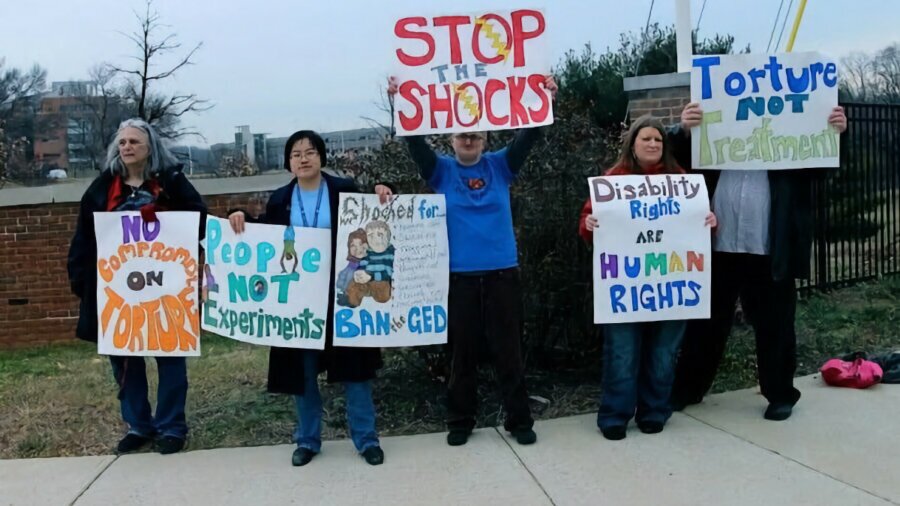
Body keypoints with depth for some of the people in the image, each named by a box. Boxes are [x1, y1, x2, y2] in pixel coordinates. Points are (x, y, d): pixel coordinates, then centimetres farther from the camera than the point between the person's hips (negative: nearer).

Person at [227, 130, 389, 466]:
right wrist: (241, 219, -4)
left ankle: (366, 439, 13)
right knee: (302, 370, 9)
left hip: (341, 293, -2)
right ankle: (307, 440, 22)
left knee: (353, 364, 3)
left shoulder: (344, 190, 1)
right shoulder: (280, 199, 9)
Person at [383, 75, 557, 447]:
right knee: (462, 351, 9)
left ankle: (519, 420, 18)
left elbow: (527, 137, -5)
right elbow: (415, 142, -8)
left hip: (502, 271, 0)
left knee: (508, 349, 7)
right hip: (459, 274, 0)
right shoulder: (442, 171, 4)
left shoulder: (500, 166, 6)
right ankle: (460, 421, 22)